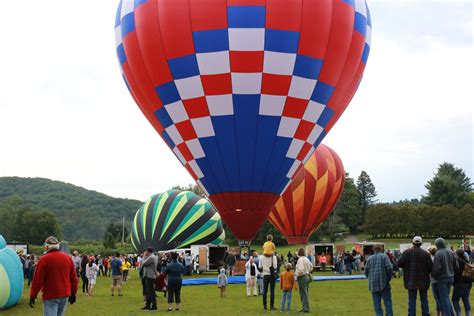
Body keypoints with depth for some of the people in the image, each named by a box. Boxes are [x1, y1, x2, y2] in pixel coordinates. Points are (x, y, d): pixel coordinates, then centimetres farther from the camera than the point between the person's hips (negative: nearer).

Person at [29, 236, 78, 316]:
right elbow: (73, 277, 10)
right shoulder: (68, 258, 6)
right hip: (65, 295, 5)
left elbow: (38, 279, -10)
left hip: (50, 296, -5)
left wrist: (32, 296, -2)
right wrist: (73, 294, 19)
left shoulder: (44, 259, -9)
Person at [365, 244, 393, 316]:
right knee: (387, 301, 3)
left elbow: (366, 271, 7)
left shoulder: (370, 258, 8)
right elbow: (389, 267, -12)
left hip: (373, 285, 3)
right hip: (383, 283, -3)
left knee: (377, 303, 7)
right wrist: (389, 277, 3)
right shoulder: (384, 256, -1)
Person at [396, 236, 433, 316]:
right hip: (423, 280, 0)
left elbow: (398, 264, -6)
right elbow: (431, 267, -8)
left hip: (411, 281, 0)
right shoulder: (425, 253, -8)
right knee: (424, 299, 13)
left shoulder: (406, 252, -7)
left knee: (412, 300, 5)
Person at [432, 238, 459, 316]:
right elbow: (456, 265, 5)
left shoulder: (438, 254, -18)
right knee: (446, 297, 19)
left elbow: (436, 268, -21)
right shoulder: (450, 252, 2)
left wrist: (433, 274, -2)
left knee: (444, 298, 3)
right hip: (450, 277, 6)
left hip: (442, 278, -6)